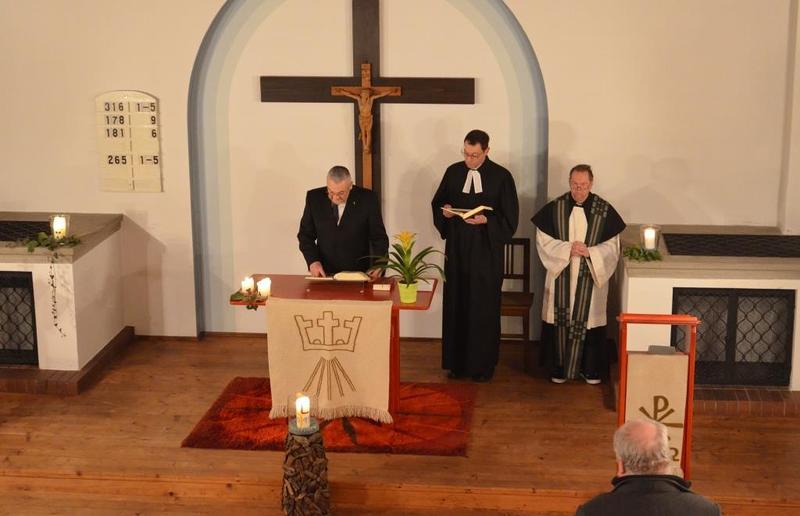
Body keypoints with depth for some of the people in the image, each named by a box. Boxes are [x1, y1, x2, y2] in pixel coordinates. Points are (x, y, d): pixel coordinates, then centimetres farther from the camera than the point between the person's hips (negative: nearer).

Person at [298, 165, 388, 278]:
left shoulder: (368, 199, -7)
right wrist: (313, 261, -11)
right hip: (324, 273, 2)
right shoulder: (314, 197, -2)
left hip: (358, 274, -2)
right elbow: (305, 234, 6)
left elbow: (379, 237, -2)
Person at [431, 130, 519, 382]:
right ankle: (457, 362, 17)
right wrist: (444, 210, -8)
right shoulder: (453, 172, 5)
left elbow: (510, 219, -5)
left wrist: (486, 220, -21)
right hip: (457, 249, 3)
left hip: (486, 251, -3)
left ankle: (483, 365, 14)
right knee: (455, 306, 6)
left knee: (484, 308, 3)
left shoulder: (501, 177, -6)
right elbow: (436, 203, 14)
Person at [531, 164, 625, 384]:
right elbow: (543, 240, -2)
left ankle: (590, 370, 18)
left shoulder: (604, 210, -2)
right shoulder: (554, 207, -2)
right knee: (560, 320, 3)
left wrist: (590, 252, -17)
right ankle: (559, 369, 17)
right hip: (561, 276, 0)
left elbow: (612, 246, 0)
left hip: (591, 277, 0)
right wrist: (567, 249, -16)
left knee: (589, 319, 4)